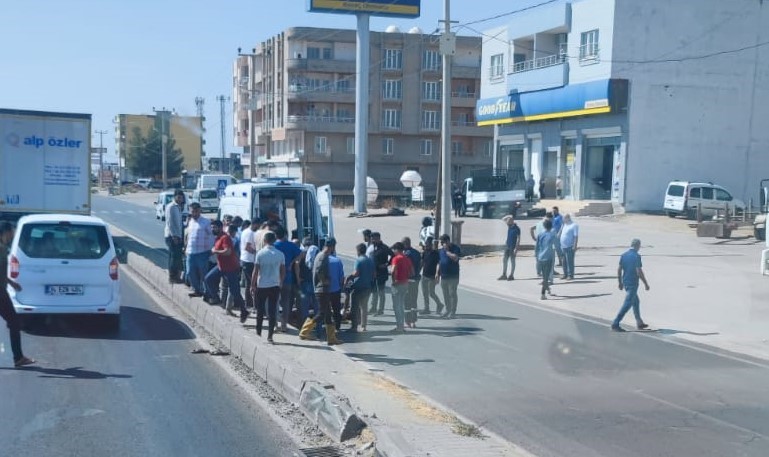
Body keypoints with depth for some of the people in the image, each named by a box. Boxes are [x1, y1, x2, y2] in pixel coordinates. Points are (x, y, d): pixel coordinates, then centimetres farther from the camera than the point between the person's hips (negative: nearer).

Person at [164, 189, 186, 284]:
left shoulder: (178, 207, 15)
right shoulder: (171, 207, -11)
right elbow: (170, 222, -17)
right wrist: (174, 235, -20)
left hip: (177, 235, 9)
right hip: (172, 236, -9)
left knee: (177, 256, 11)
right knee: (174, 256, -8)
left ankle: (176, 276, 17)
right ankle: (172, 277, -3)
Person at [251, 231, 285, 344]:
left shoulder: (260, 253, -8)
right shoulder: (280, 254, -1)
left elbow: (256, 271, -8)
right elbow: (283, 272, 4)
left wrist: (252, 285, 0)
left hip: (261, 286, -1)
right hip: (275, 286, 1)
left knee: (260, 310, 14)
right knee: (272, 311, 4)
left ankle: (258, 332, 25)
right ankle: (270, 336, 2)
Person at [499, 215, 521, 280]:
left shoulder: (516, 228, -17)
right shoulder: (509, 226, 6)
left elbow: (518, 239, -19)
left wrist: (516, 248, -22)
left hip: (513, 247, -8)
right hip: (507, 246, 8)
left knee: (512, 261, 1)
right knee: (504, 260, 8)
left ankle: (511, 275, 9)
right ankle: (504, 275, 14)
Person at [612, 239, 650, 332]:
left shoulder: (624, 255, 6)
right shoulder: (636, 256, -15)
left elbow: (619, 269, 7)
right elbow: (639, 272, -18)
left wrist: (620, 283, 16)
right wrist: (646, 283, -9)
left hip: (625, 282, 8)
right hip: (633, 283, -8)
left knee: (636, 302, 21)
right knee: (627, 304, -5)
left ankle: (639, 323, 28)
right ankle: (615, 324, -9)